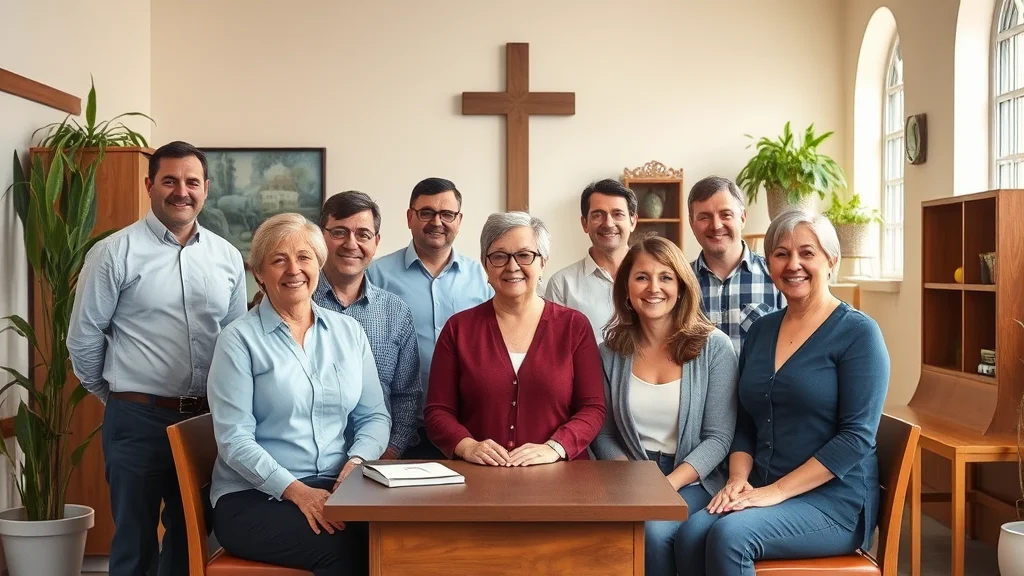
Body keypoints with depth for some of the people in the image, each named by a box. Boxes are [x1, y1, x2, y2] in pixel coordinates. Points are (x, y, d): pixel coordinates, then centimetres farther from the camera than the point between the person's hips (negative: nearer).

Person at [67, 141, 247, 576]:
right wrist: (116, 397, 9)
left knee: (191, 535, 16)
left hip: (208, 420, 4)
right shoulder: (115, 253, -6)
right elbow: (83, 339, -1)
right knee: (135, 540, 7)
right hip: (138, 420, -4)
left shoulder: (227, 257, 7)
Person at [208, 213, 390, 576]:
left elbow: (374, 415, 13)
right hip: (254, 497, -4)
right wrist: (295, 490, -20)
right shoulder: (240, 339, -2)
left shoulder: (349, 332, 12)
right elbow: (234, 438, -9)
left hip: (336, 489, 4)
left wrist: (358, 460, -9)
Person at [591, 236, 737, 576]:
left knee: (653, 529, -31)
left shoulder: (714, 347, -4)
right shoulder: (611, 351, 3)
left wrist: (668, 484, -18)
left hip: (693, 482, -1)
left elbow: (718, 438, -6)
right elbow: (603, 434, 6)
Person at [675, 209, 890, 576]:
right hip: (764, 493, 5)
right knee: (691, 535, -25)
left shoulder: (858, 333, -6)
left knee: (730, 536, -30)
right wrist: (738, 480, -5)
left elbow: (856, 436, -13)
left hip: (834, 499, -5)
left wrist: (777, 491, -18)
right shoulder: (760, 331, 12)